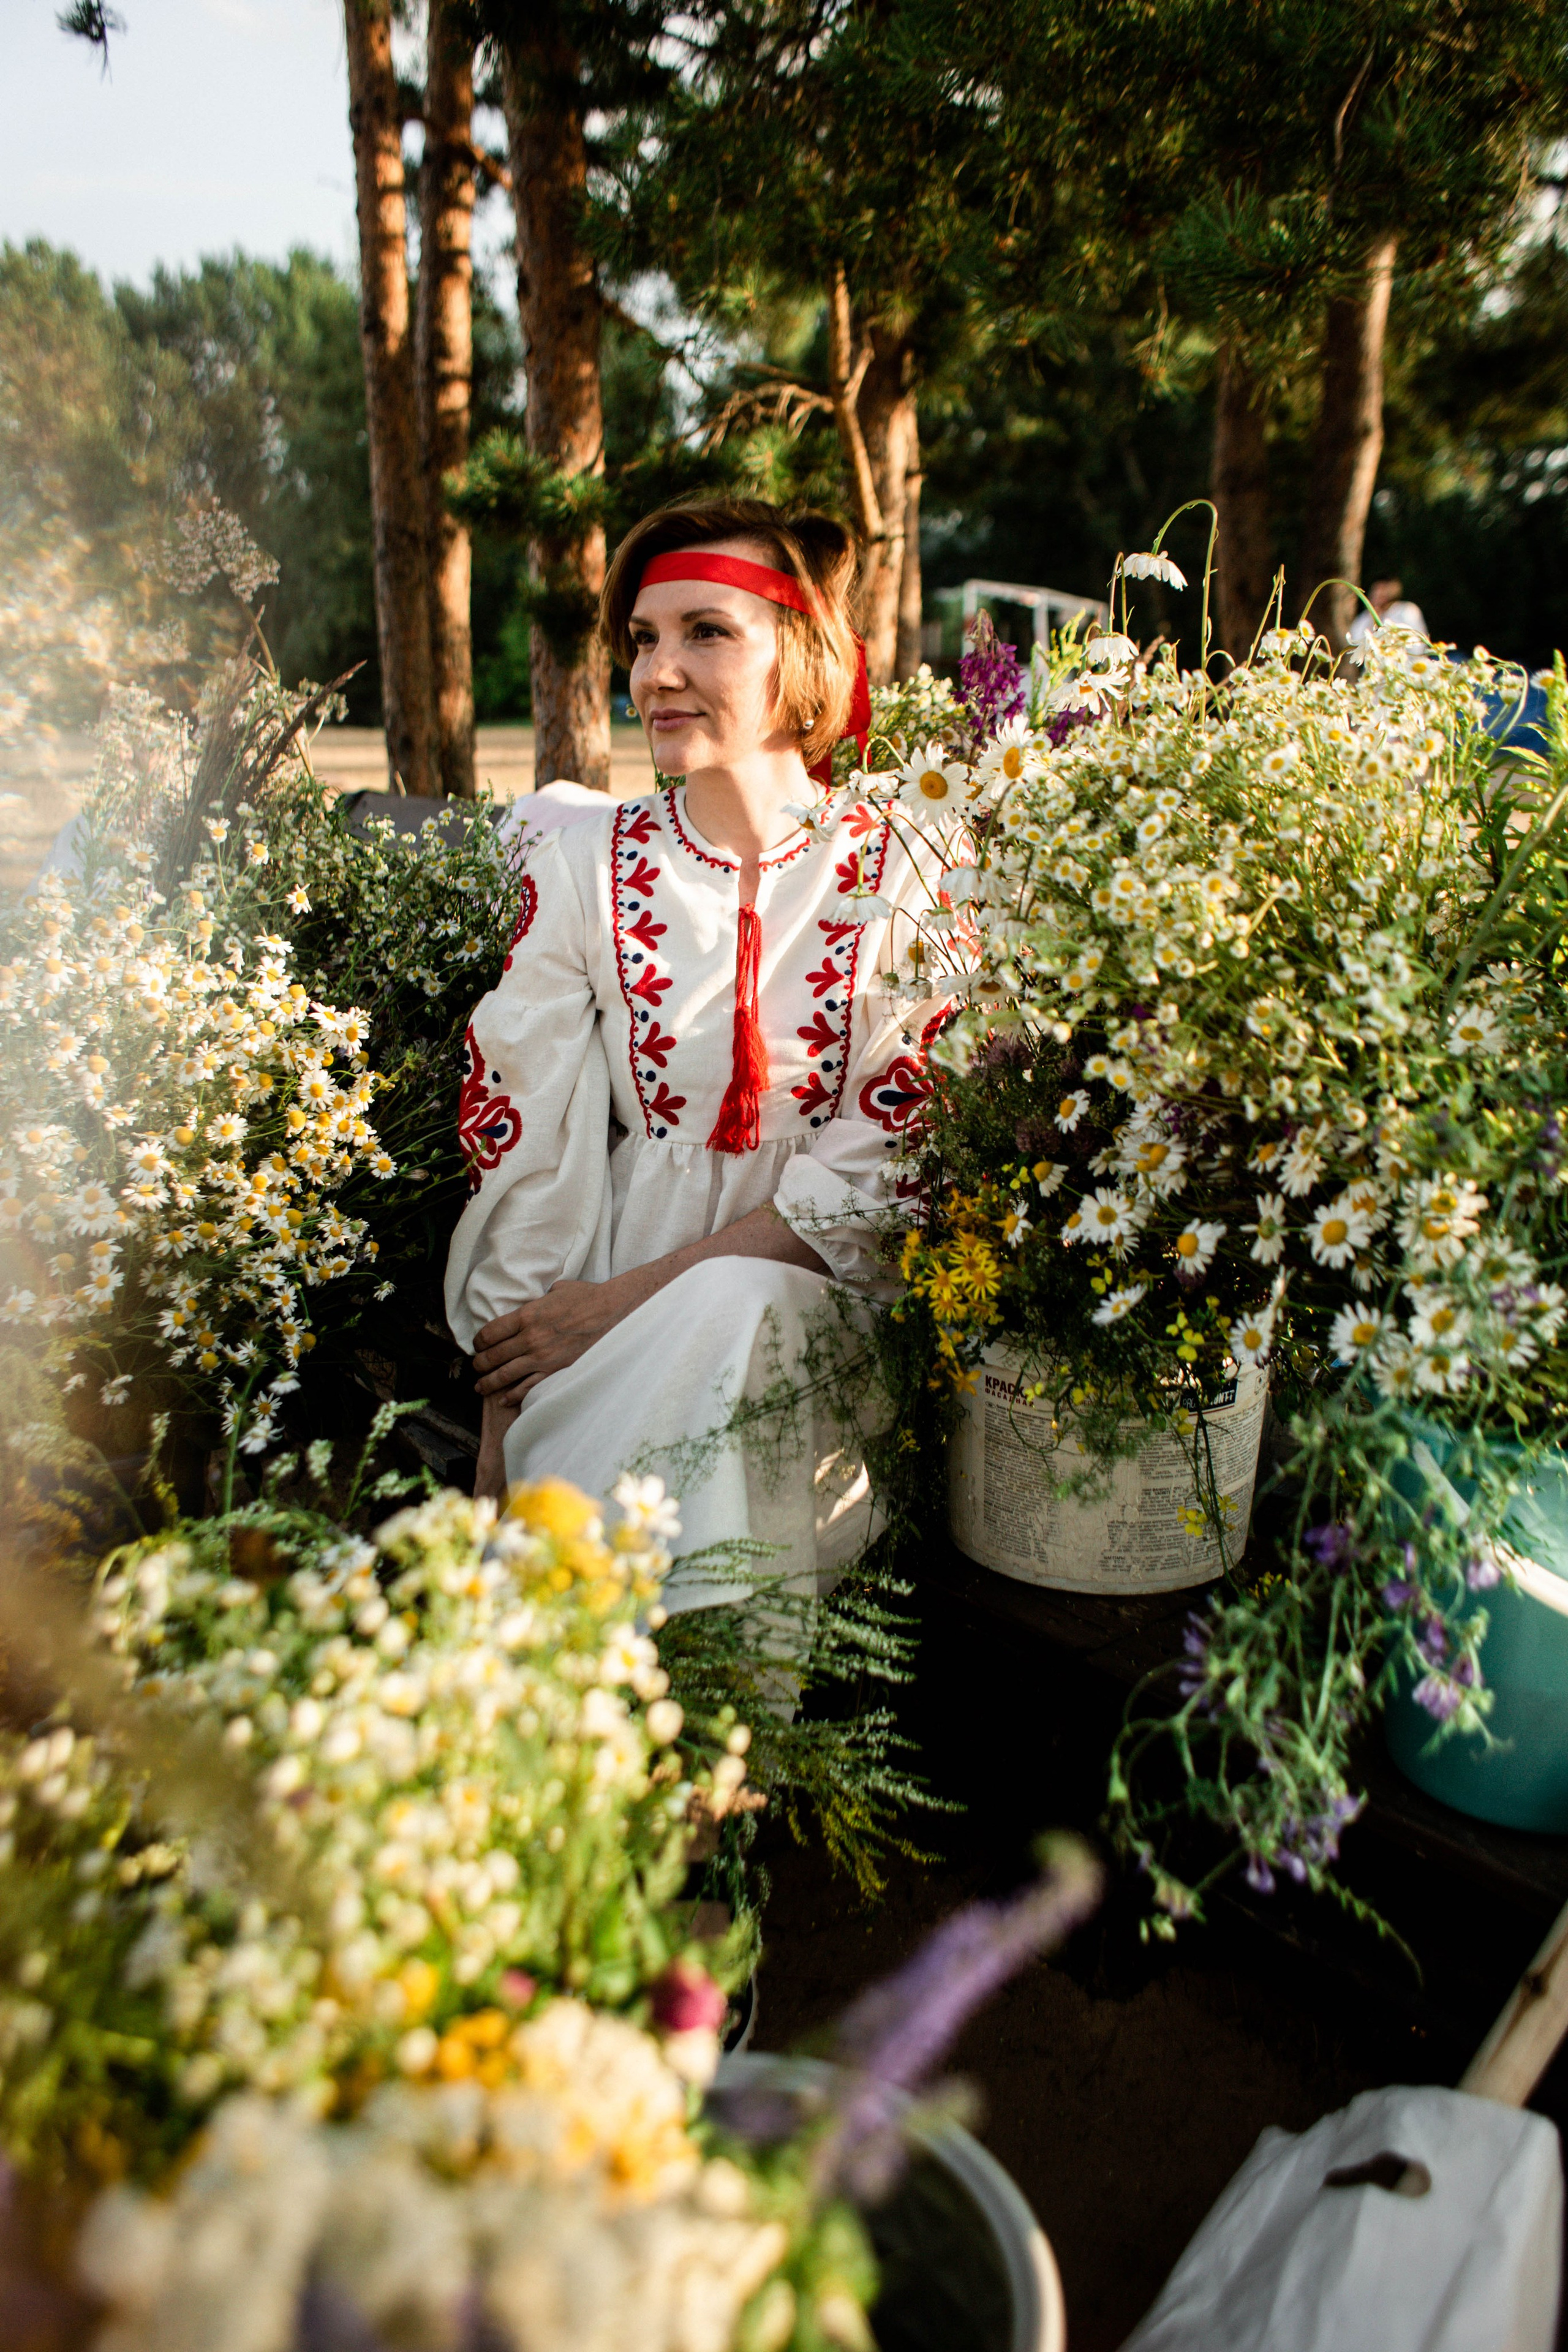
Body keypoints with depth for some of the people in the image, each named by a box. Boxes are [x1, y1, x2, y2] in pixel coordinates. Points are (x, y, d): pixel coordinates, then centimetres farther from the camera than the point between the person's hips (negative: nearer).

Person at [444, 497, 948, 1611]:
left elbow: (881, 1167, -8)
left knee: (733, 1311, -31)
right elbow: (523, 1143, -1)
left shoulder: (898, 880, -2)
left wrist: (636, 1295, -15)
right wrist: (503, 1410, -8)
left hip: (814, 1297, -1)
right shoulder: (582, 868, 2)